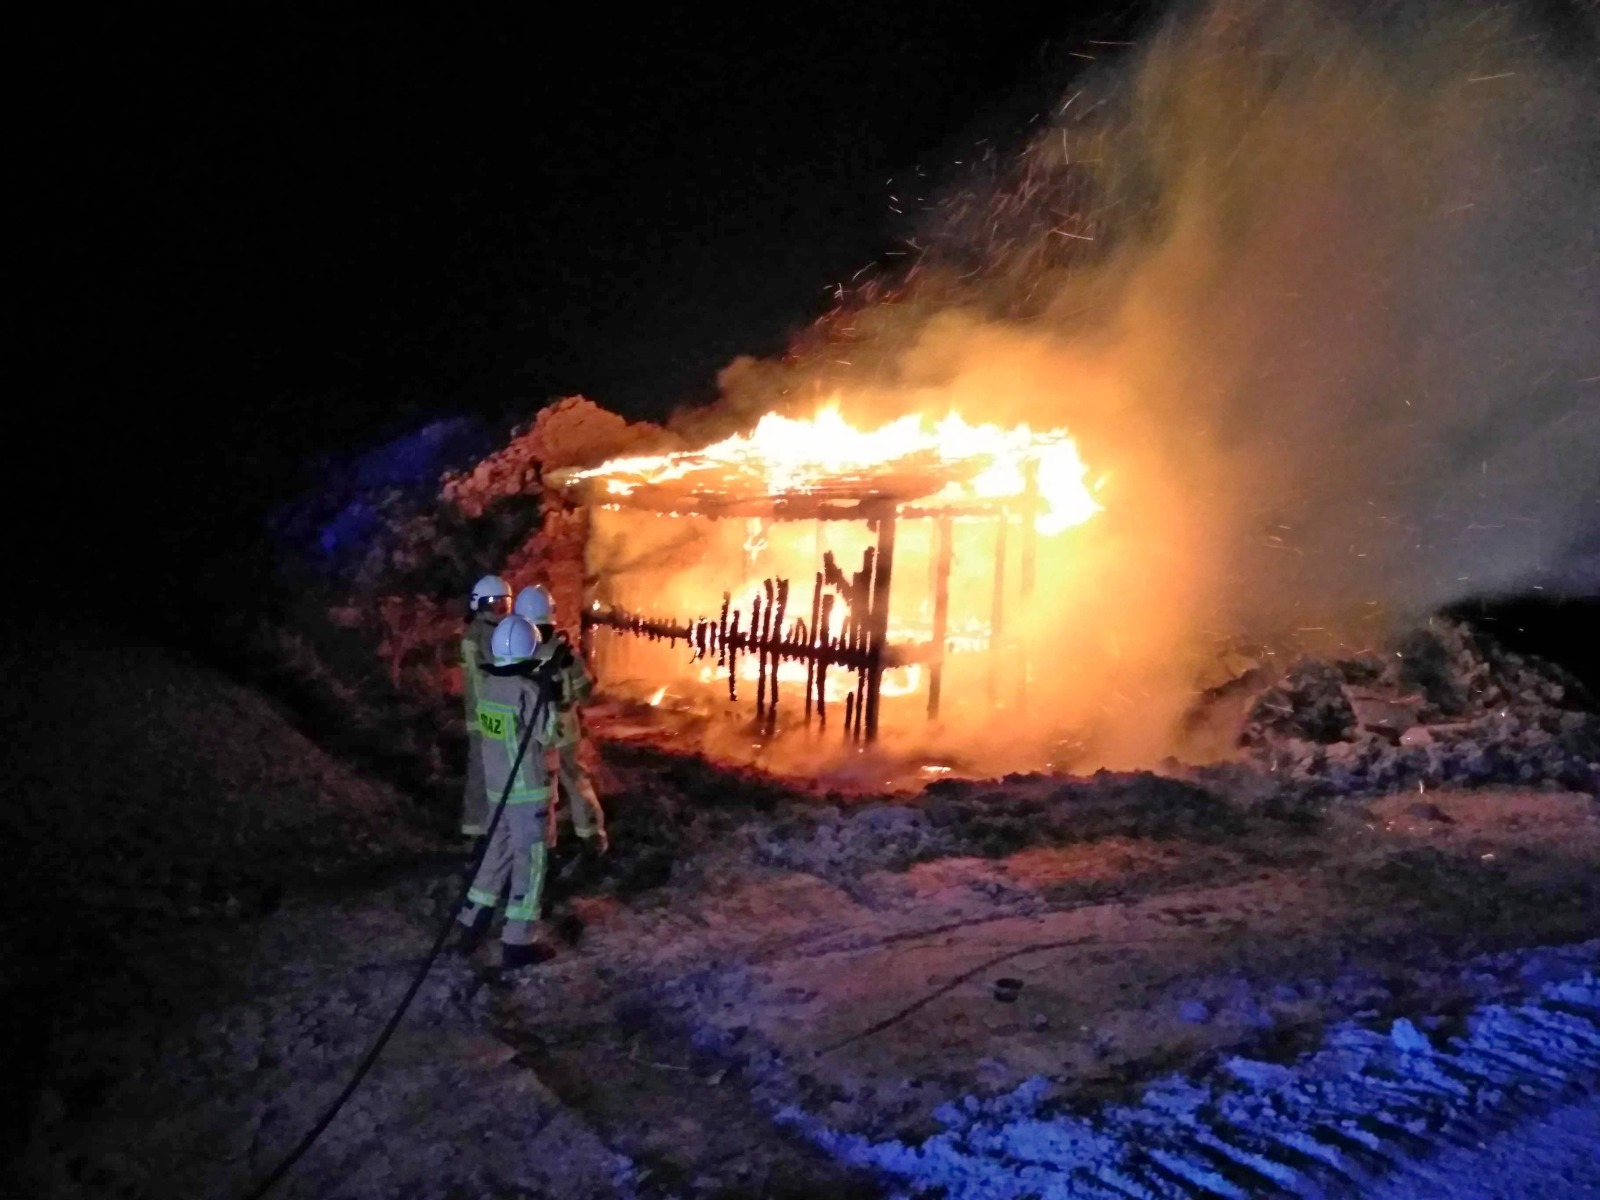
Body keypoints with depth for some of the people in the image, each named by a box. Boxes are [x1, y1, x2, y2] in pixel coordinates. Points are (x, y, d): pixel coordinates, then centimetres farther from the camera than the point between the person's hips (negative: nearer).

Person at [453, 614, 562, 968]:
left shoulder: (486, 683, 1)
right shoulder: (528, 690, -21)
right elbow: (546, 735, -14)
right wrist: (549, 696, -12)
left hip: (498, 786, 7)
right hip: (527, 790, -7)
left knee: (496, 853, 20)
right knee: (530, 862, 2)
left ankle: (471, 927, 27)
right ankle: (518, 943, 7)